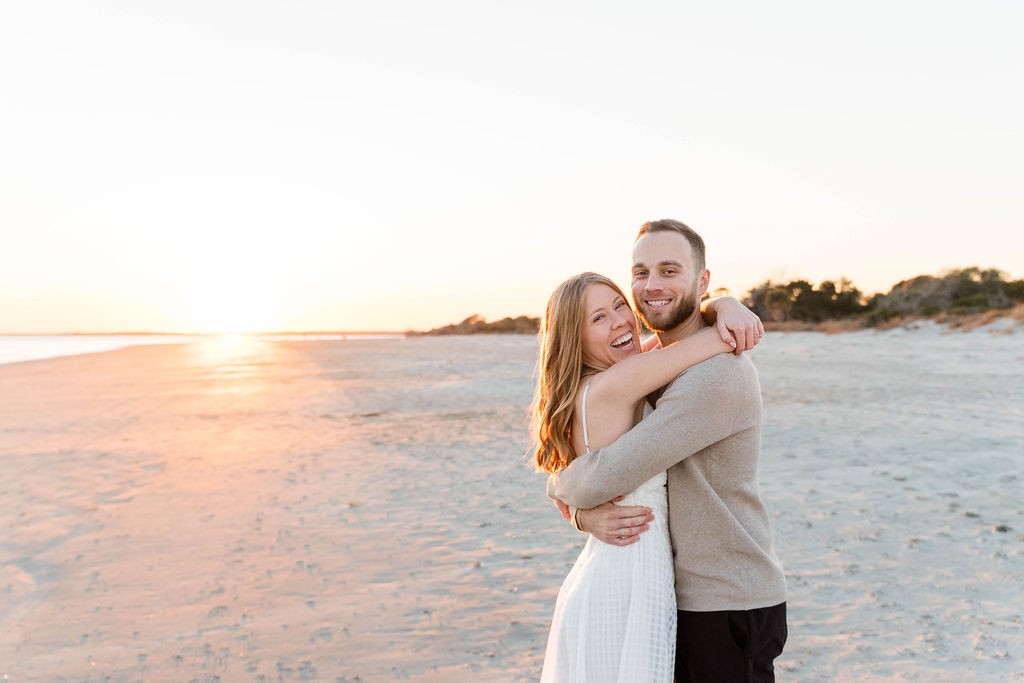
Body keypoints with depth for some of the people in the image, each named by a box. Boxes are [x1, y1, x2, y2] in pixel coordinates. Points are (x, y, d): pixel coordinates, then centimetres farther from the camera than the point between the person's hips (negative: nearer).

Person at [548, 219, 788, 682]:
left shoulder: (717, 373, -24)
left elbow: (604, 478, -27)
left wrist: (558, 484, -6)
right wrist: (586, 514, -15)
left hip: (729, 608, -8)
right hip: (678, 595, 8)